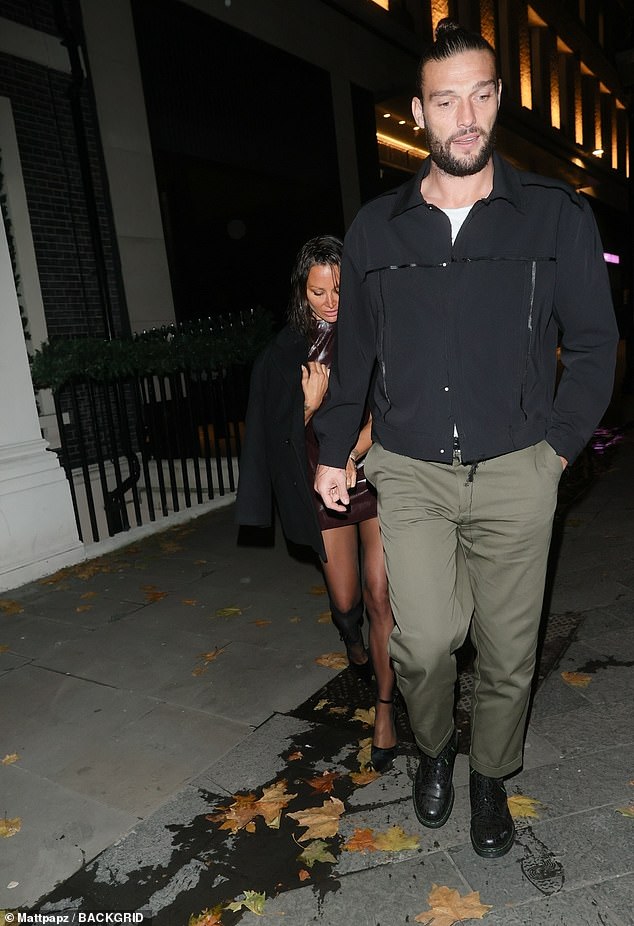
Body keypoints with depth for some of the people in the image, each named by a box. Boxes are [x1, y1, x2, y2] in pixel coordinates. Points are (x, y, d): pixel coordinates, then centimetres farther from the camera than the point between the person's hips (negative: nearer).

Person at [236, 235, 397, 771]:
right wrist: (311, 404, -16)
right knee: (345, 600, 10)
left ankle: (385, 710, 8)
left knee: (379, 594, -9)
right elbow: (292, 430, 4)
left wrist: (352, 454, -25)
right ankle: (353, 642, 48)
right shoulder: (289, 351, 4)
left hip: (374, 473, -2)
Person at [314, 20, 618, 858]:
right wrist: (333, 451, 11)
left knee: (507, 647, 10)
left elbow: (594, 342, 5)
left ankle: (491, 776, 38)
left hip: (514, 475, 0)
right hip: (410, 473, 1)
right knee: (425, 640, -4)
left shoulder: (557, 216, 1)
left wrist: (559, 444, -2)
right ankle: (433, 747, 30)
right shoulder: (377, 227, 6)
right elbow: (353, 350, 11)